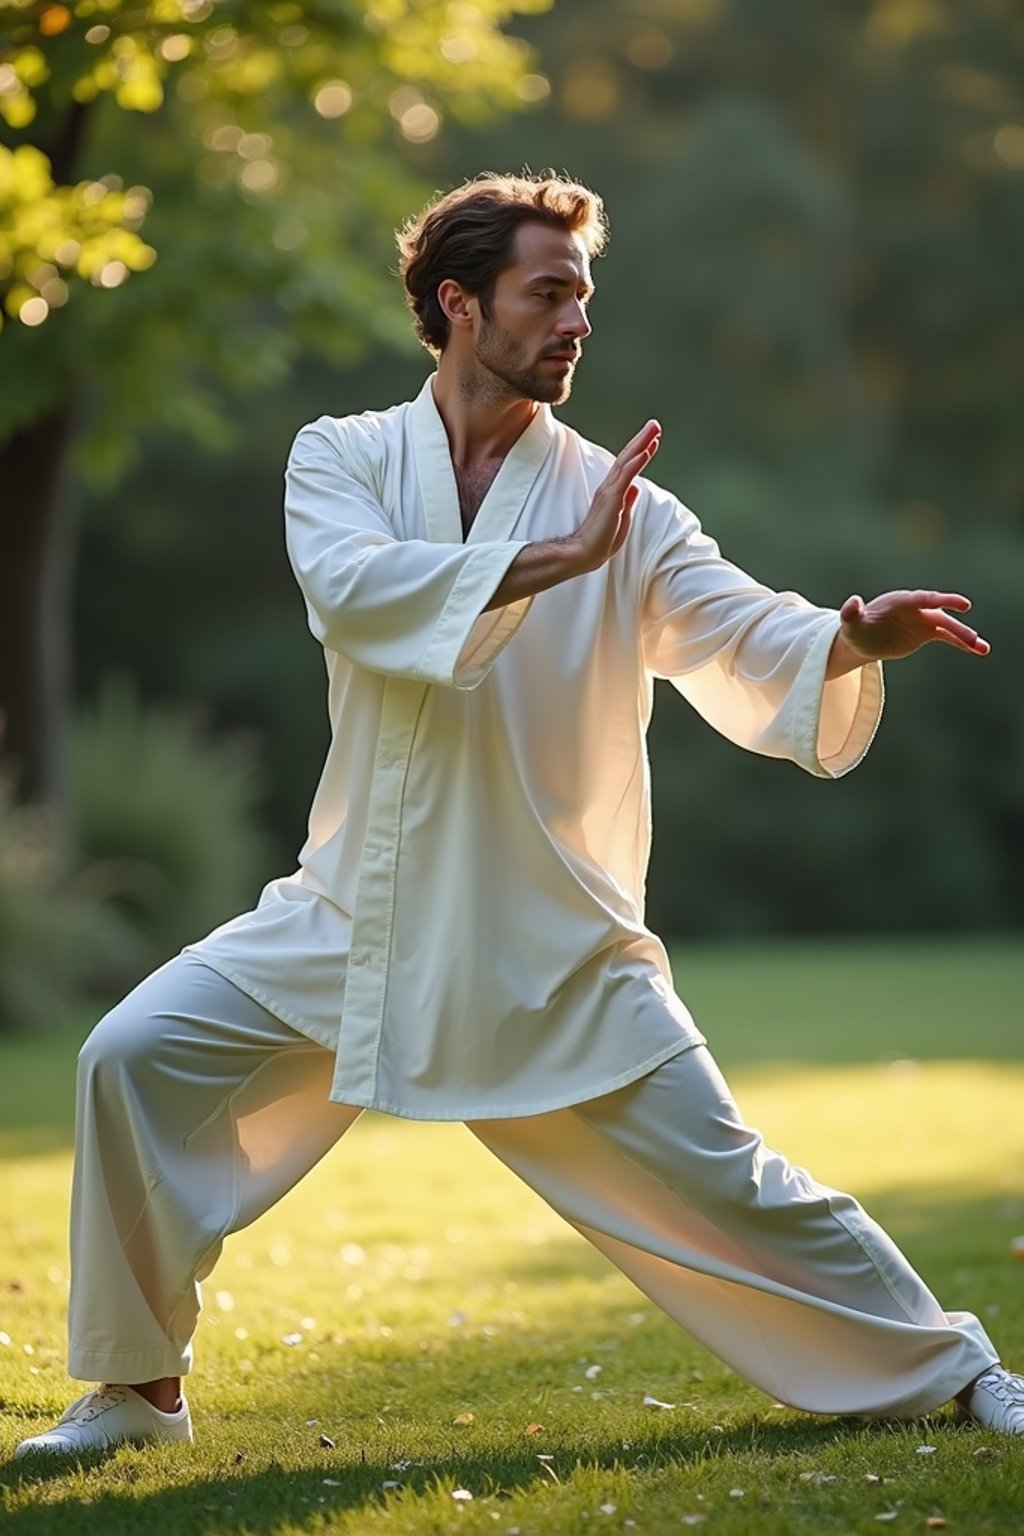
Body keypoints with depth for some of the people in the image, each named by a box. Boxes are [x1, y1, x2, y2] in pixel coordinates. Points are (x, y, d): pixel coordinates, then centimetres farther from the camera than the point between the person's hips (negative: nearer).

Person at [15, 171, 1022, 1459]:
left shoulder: (615, 505, -2)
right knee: (136, 1056, -10)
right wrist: (553, 561, -27)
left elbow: (744, 642, -12)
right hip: (358, 919, 1)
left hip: (552, 948, -1)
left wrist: (849, 640, -33)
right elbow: (351, 589, -20)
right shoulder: (342, 459, 0)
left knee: (720, 1182, -2)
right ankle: (138, 1389, 9)